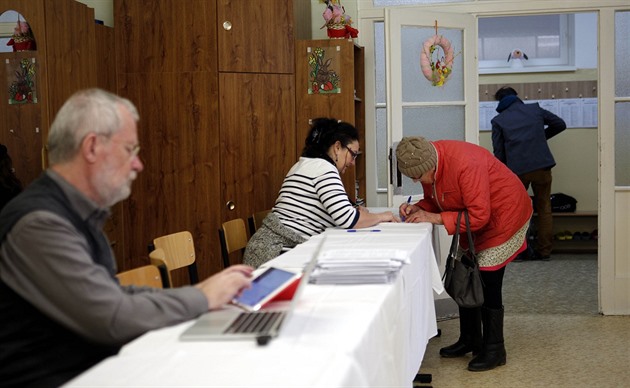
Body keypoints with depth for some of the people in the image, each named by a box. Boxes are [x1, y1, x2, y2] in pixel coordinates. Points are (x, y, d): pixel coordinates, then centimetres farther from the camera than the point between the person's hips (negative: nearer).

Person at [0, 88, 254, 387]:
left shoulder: (77, 215, 9)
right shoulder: (40, 222, -21)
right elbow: (114, 320, -24)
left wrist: (194, 295, 2)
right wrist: (202, 298, -11)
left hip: (94, 363, 9)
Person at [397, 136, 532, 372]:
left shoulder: (466, 164, -36)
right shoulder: (429, 160, -10)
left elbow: (479, 216, -33)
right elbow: (434, 200, 5)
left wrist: (435, 218, -31)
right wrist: (418, 209, -16)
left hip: (504, 215, -9)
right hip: (474, 218, 9)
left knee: (487, 283, -9)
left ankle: (494, 350, 5)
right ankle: (470, 340, 28)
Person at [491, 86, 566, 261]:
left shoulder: (498, 121, 8)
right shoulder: (535, 109, 13)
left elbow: (498, 152, 6)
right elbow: (560, 124, 16)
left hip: (517, 170, -1)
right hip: (542, 166, 1)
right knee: (544, 210, 13)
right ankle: (544, 250, 13)